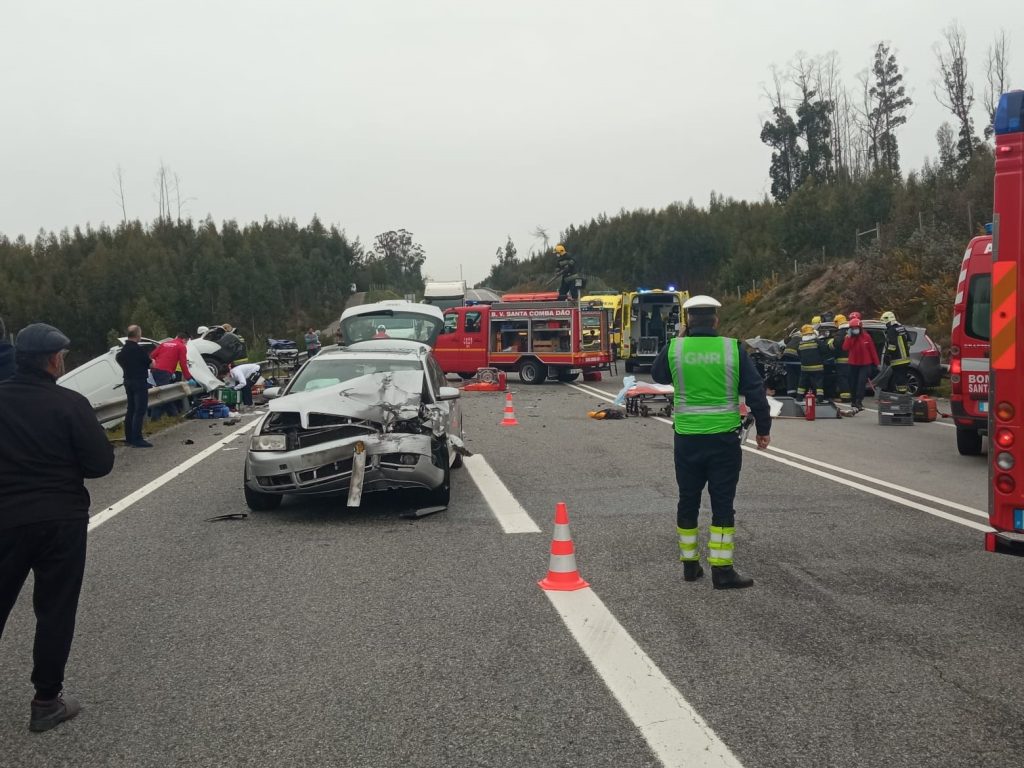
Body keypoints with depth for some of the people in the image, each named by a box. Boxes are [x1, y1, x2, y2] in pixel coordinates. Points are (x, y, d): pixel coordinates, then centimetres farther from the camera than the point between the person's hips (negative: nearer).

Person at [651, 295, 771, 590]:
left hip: (687, 438, 2)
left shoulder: (674, 348, -4)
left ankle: (690, 564, 24)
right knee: (722, 504, 4)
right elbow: (755, 391, -3)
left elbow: (658, 375, 17)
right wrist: (763, 428, 8)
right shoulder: (733, 349, -6)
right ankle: (722, 570, 2)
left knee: (688, 501, 14)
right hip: (724, 438, -1)